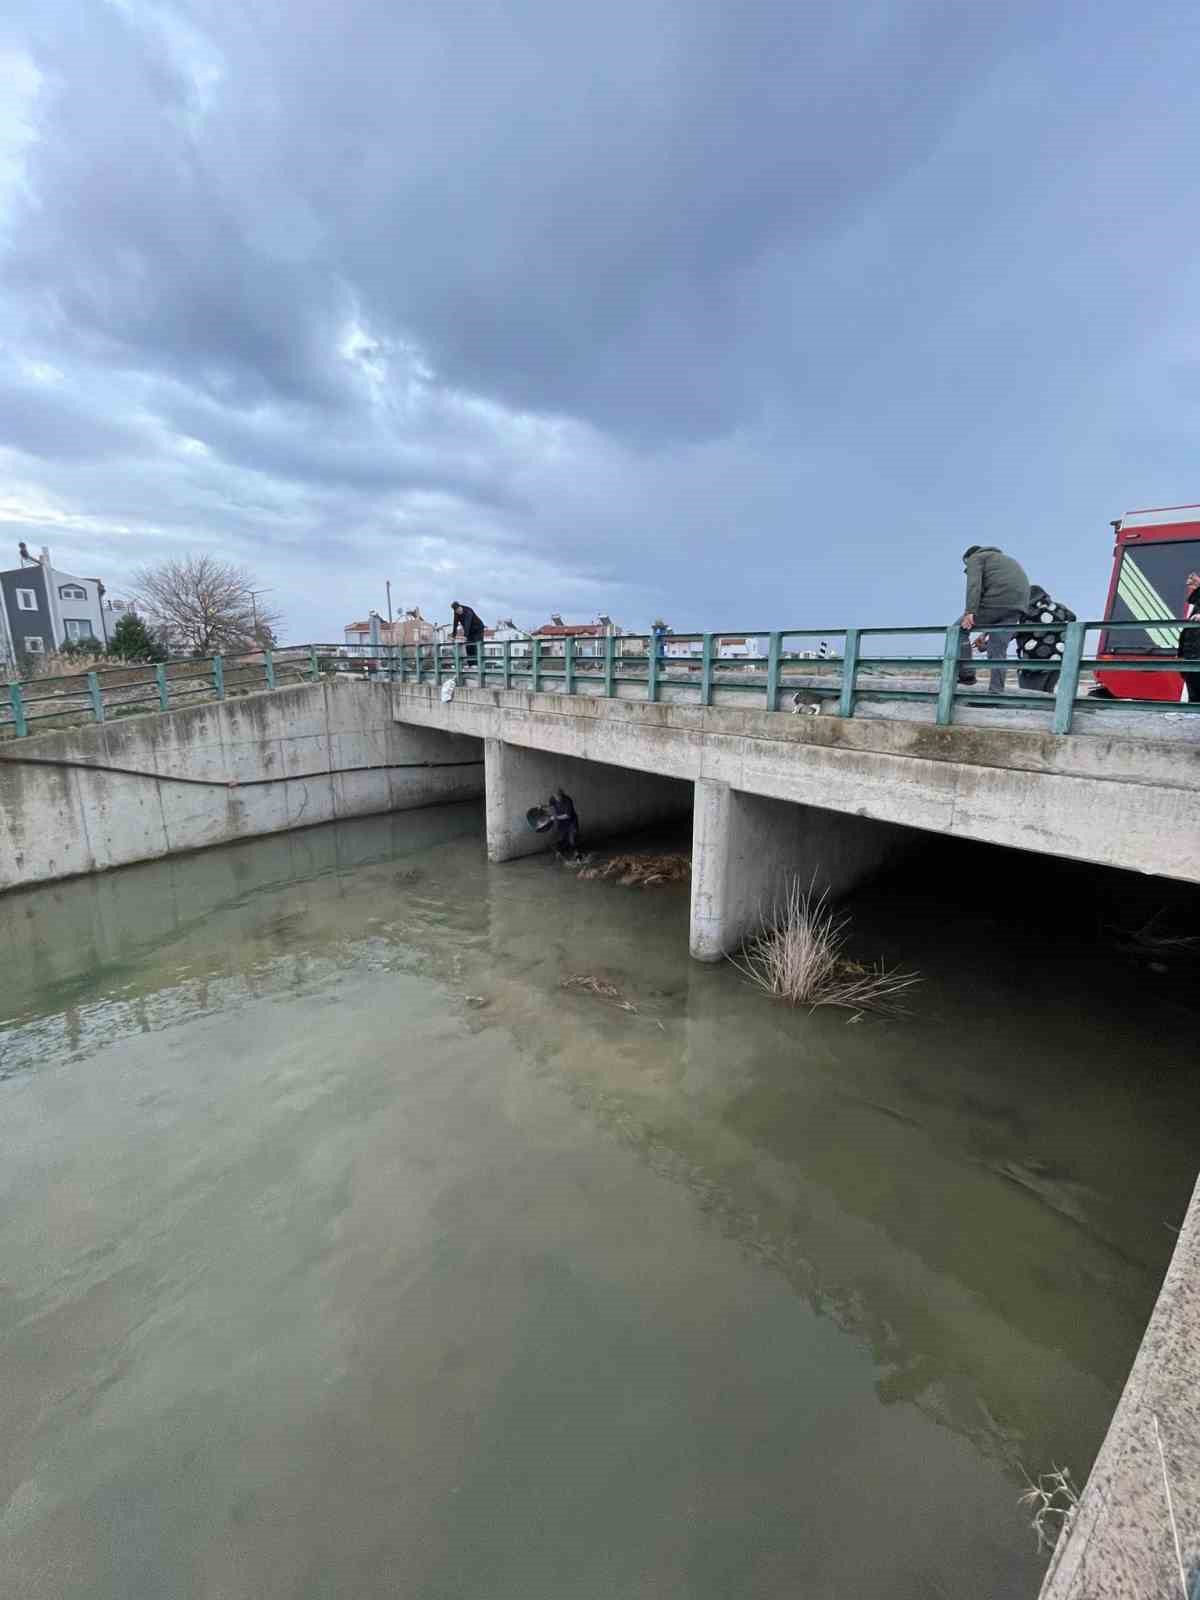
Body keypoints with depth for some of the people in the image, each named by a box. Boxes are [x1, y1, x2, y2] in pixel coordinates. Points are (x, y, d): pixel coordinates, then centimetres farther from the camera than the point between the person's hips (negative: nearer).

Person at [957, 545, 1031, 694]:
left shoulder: (975, 558, 14)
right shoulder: (1004, 559, 38)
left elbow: (974, 584, -8)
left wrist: (970, 612, -20)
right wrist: (985, 633, 33)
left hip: (996, 600, -7)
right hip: (1017, 604, 7)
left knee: (961, 628, 8)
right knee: (998, 651, 7)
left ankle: (965, 674, 1)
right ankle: (996, 691, 1)